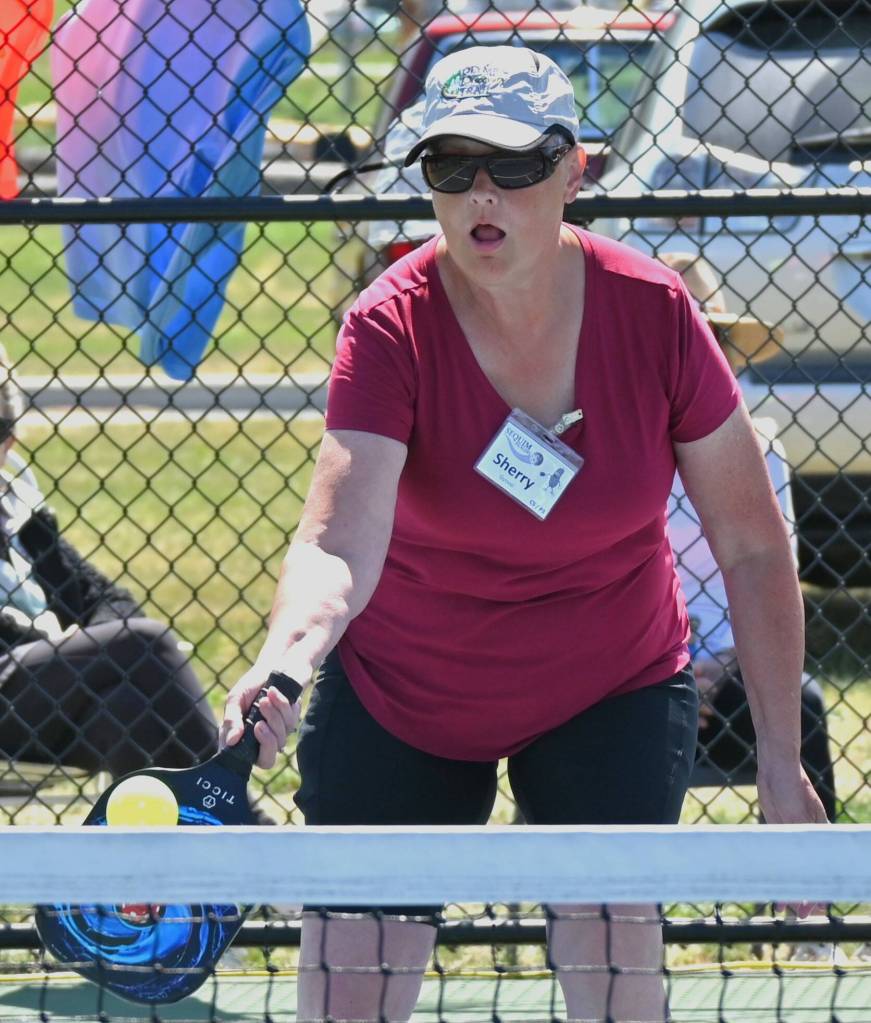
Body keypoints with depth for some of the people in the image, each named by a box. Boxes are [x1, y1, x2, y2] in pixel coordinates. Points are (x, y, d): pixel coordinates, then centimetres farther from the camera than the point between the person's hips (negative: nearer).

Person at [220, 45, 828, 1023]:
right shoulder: (392, 328, -22)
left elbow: (753, 547, -8)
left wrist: (780, 761, -9)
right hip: (401, 699, 0)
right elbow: (339, 540, -36)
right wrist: (288, 649, -58)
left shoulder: (653, 311, -17)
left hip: (611, 693, 0)